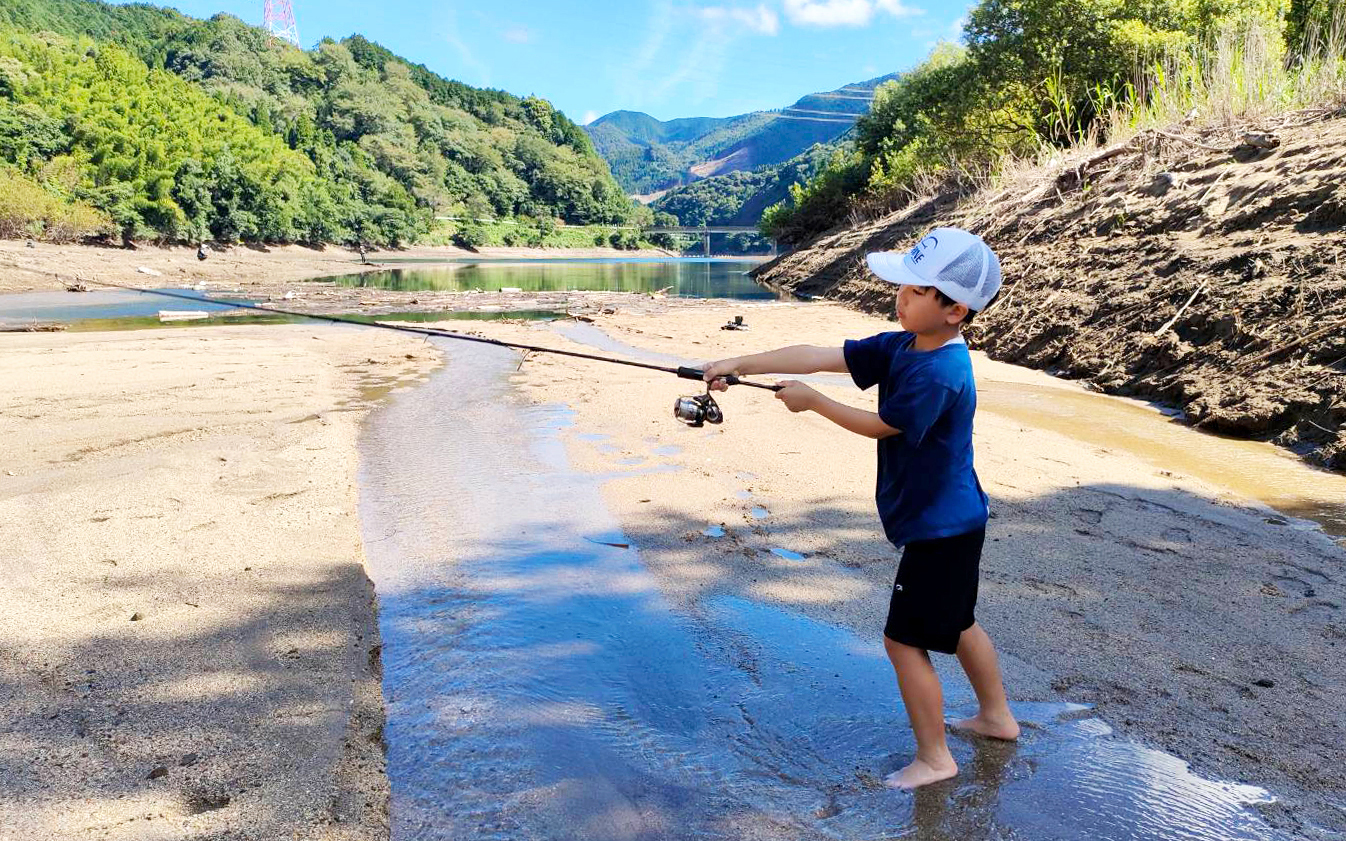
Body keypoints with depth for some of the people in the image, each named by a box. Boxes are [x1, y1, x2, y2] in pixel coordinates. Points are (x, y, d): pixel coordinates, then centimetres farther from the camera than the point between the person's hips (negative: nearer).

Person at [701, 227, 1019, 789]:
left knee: (904, 638, -1)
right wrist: (743, 364, -9)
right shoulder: (901, 347, 1)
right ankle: (996, 715, 43)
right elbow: (819, 357, -4)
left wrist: (813, 402, -10)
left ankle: (934, 758, 14)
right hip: (953, 519, 10)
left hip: (940, 527, -10)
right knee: (954, 622, 25)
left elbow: (879, 426, -18)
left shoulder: (939, 373, -27)